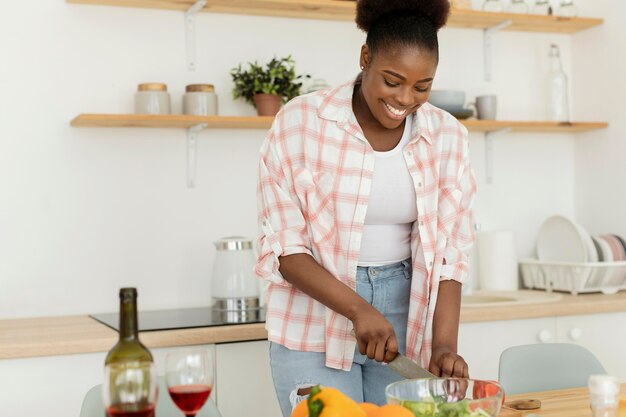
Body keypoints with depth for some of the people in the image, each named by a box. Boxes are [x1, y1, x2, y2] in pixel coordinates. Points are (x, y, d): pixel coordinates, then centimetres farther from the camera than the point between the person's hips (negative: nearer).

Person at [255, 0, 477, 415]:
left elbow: (448, 251, -2)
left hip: (405, 316, 3)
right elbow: (282, 246, -12)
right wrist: (358, 309, -22)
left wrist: (444, 344, -14)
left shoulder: (447, 136, -3)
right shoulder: (301, 121, -13)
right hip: (315, 326, -3)